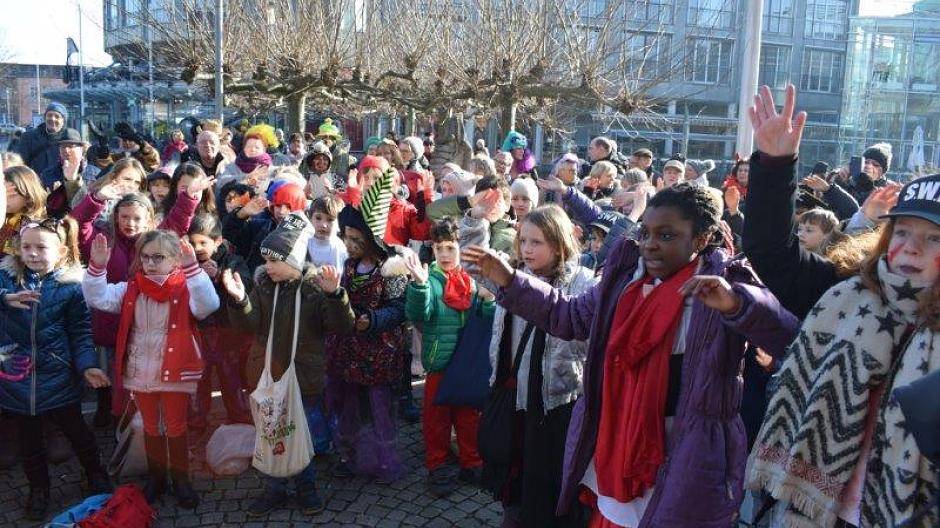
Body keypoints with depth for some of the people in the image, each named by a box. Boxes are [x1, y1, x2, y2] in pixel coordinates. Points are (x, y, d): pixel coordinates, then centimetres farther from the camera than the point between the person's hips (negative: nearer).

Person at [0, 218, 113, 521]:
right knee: (29, 438, 17)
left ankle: (97, 478, 36)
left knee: (76, 430, 14)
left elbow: (81, 333, -3)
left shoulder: (71, 285, -6)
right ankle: (38, 489, 37)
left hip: (57, 377, -1)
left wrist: (87, 365, -15)